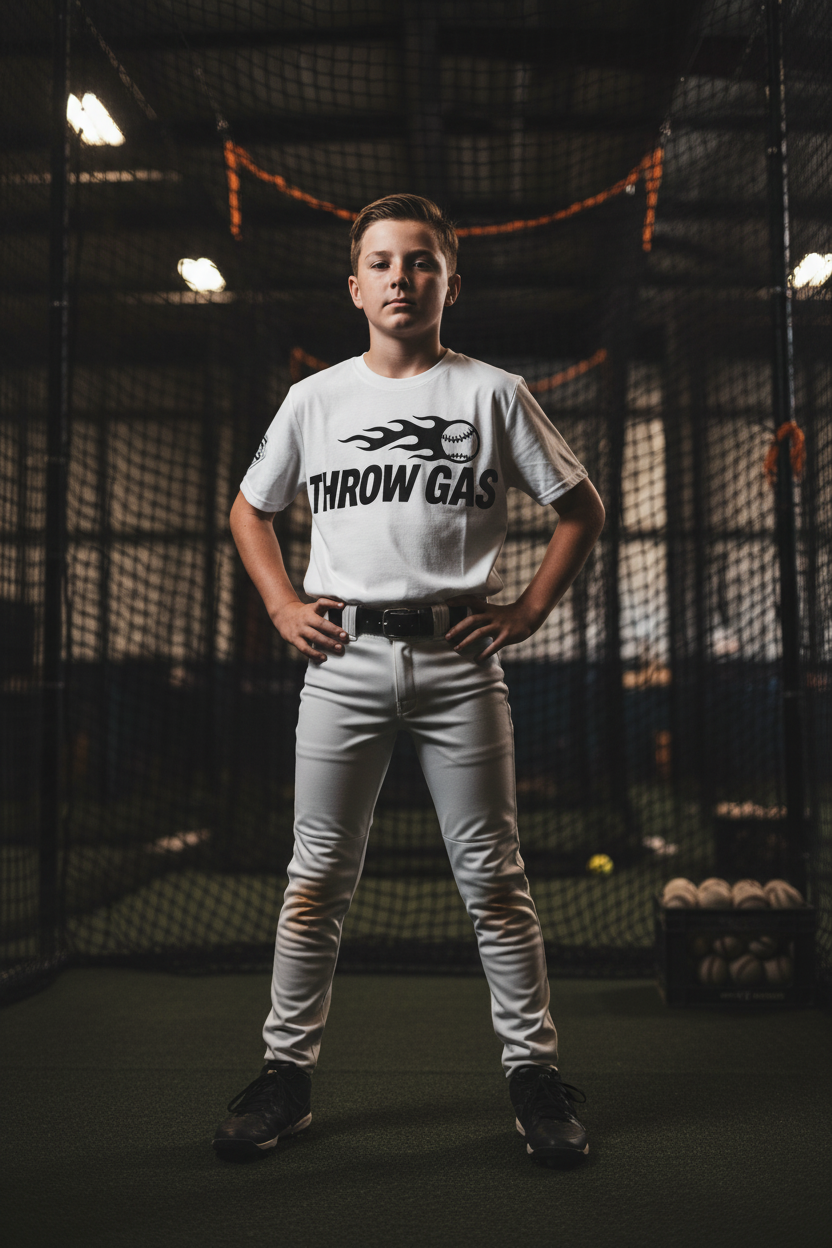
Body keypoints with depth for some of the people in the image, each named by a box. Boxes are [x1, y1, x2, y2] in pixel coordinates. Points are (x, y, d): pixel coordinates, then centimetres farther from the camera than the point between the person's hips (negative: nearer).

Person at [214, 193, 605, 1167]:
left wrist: (525, 614, 1)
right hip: (342, 659, 2)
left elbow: (581, 509, 10)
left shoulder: (494, 393, 5)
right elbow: (249, 511, 22)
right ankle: (287, 1073, 17)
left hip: (458, 659, -1)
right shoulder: (314, 399, 10)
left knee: (492, 877, 3)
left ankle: (534, 1072, 15)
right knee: (318, 877, 5)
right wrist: (283, 608, 7)